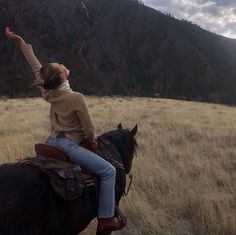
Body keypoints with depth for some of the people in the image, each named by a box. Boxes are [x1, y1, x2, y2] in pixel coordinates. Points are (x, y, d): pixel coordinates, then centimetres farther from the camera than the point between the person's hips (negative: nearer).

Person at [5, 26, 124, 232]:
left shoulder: (47, 92, -2)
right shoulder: (76, 98, -20)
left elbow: (36, 65, 10)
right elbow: (89, 129, -11)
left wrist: (21, 42, 17)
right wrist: (92, 139, 11)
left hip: (50, 142, 8)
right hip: (67, 146, -8)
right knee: (109, 171, -5)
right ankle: (106, 219, -6)